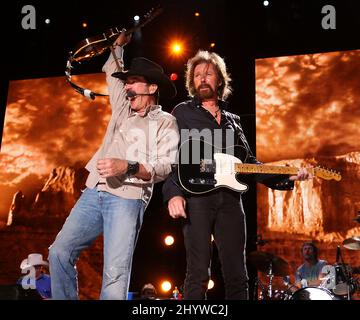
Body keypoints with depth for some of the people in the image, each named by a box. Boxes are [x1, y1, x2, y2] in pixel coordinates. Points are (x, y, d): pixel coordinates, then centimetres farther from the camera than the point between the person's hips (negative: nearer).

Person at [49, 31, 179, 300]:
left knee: (115, 274, -14)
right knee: (60, 252, -2)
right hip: (94, 192, 7)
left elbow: (165, 167, -10)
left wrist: (128, 167, -23)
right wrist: (120, 42, 36)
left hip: (128, 198, -6)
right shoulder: (123, 108, 21)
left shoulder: (165, 122, 2)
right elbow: (112, 72, 37)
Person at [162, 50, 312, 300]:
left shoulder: (233, 120, 23)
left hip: (230, 198, 5)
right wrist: (173, 193, -18)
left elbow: (250, 163, 21)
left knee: (237, 275, 4)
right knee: (199, 273, -9)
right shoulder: (183, 112, 9)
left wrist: (288, 177, 8)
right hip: (196, 196, -4)